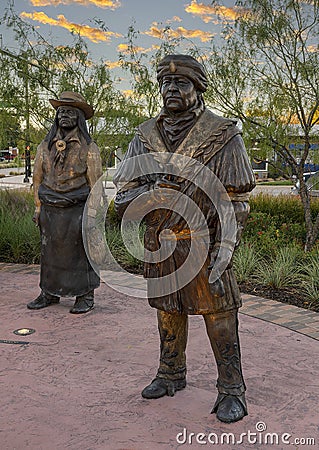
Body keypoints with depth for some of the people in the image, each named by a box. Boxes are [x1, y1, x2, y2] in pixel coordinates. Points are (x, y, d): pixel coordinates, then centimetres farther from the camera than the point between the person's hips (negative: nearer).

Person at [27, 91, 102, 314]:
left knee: (80, 253, 1)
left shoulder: (88, 147, -1)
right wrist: (38, 207, 9)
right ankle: (49, 293, 23)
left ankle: (85, 296, 13)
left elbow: (95, 181, -3)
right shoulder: (46, 146, 10)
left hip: (77, 210, -4)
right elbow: (38, 177, 14)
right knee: (49, 252, 9)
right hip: (50, 210, 4)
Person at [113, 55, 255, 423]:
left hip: (203, 243, -4)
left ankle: (231, 390, 16)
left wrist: (224, 248, -15)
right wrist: (152, 192, -15)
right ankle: (170, 375, 35)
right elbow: (123, 194, 6)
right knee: (168, 312, 16)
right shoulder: (145, 136, 7)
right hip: (158, 244, 5)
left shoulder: (223, 135, -5)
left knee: (219, 315, 1)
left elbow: (237, 199, -7)